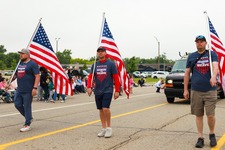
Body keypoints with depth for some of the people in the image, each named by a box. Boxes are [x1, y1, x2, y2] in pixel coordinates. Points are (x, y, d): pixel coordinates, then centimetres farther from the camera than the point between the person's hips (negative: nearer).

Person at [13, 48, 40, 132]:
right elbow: (15, 74, 24)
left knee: (27, 107, -1)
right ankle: (29, 117, 28)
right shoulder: (20, 64, 14)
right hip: (19, 90, 8)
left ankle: (27, 125, 10)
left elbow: (37, 76, -14)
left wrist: (35, 88, -21)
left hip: (28, 91, -8)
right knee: (17, 104, 8)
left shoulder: (32, 64, -8)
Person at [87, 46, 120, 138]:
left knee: (105, 108, -16)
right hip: (97, 91, 5)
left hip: (108, 90, -5)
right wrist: (89, 87, -6)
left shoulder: (111, 64, -3)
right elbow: (90, 76, 10)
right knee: (100, 110, 10)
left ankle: (109, 128, 2)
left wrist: (117, 91, -7)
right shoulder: (95, 65, 9)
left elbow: (116, 78, -4)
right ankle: (104, 129, 22)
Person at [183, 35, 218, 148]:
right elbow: (187, 73, 11)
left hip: (210, 90, -2)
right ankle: (200, 138, 17)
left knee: (210, 115, -4)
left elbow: (215, 66, -15)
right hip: (195, 91, 2)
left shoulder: (212, 54, 3)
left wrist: (213, 76, -37)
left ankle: (212, 134, 22)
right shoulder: (191, 56, 10)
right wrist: (185, 90, 7)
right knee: (199, 115, 6)